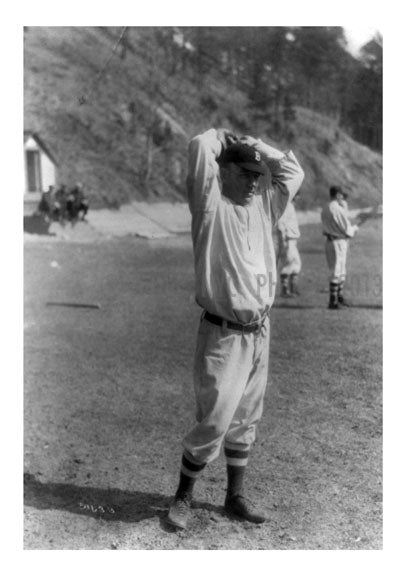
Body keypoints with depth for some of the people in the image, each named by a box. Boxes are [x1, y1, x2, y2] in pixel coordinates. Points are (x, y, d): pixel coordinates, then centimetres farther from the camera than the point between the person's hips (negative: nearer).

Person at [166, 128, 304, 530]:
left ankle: (235, 496, 30)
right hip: (223, 334, -7)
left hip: (259, 331, 7)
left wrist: (251, 145, 11)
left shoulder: (262, 204, 11)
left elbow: (293, 171, 16)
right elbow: (199, 146, -17)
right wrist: (222, 137, 4)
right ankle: (183, 496, 17)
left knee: (245, 422, 15)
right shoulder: (211, 204, -7)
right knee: (213, 423, -3)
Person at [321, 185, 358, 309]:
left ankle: (340, 296, 27)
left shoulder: (325, 208, 10)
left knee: (341, 271, 19)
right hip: (338, 242, -9)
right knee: (336, 271, -4)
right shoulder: (337, 209, -19)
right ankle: (333, 301, -1)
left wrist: (343, 204, 10)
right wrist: (354, 228, 6)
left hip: (330, 241, 9)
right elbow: (347, 228, -17)